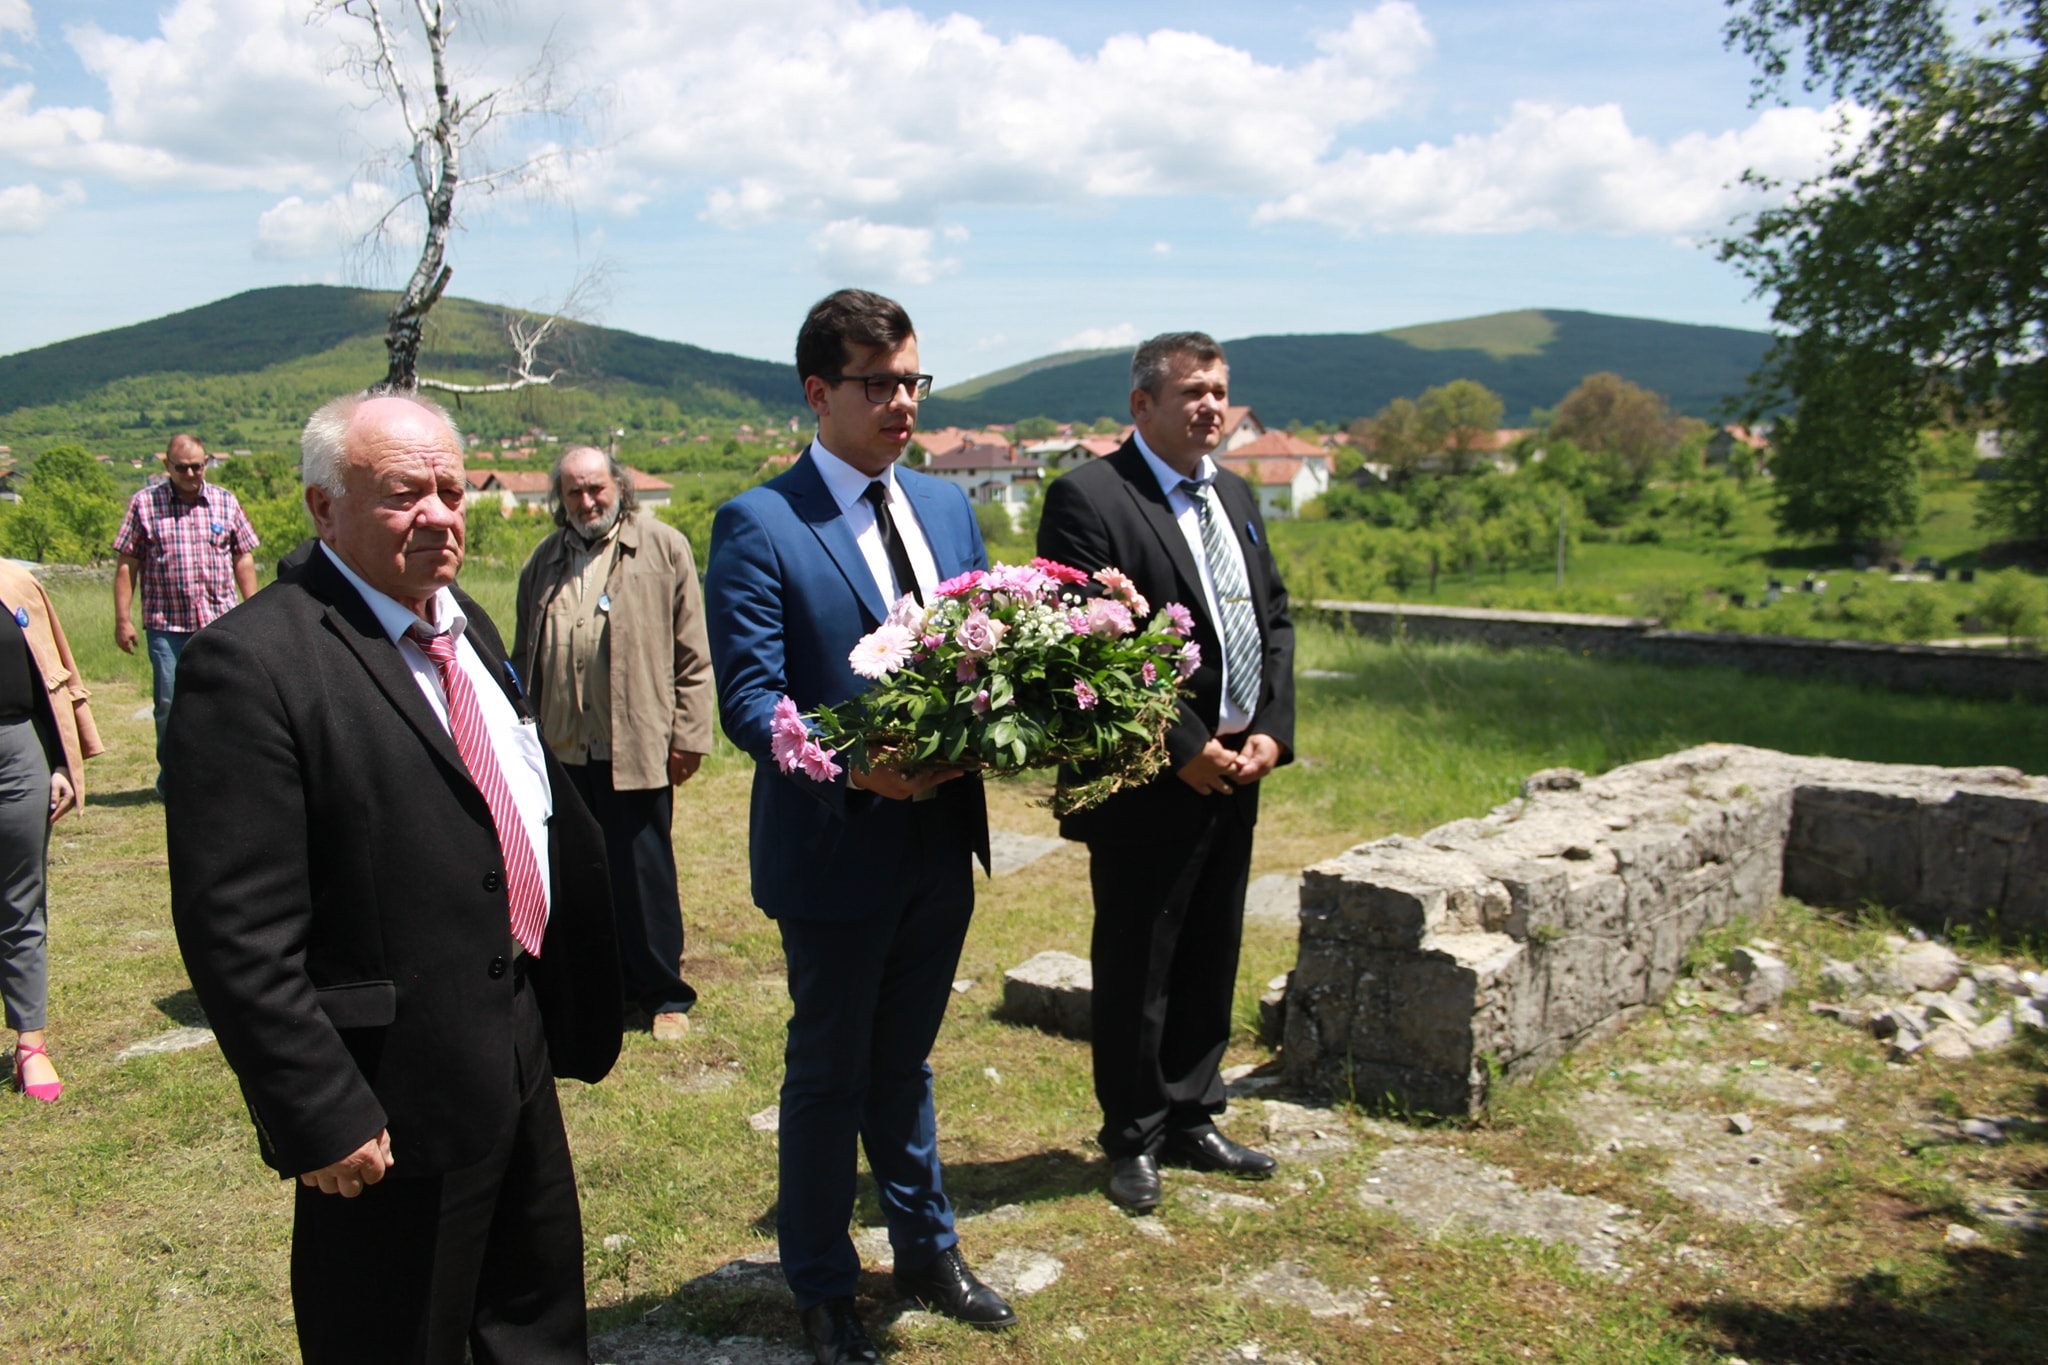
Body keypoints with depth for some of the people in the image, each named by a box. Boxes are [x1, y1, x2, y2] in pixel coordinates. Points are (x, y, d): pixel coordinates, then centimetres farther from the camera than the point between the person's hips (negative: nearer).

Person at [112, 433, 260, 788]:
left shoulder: (225, 502, 8)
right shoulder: (145, 502, 2)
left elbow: (243, 559, 11)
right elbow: (126, 563, 2)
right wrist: (123, 619, -2)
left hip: (220, 622, 1)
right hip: (166, 624, -1)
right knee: (169, 704, 5)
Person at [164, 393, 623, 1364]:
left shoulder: (465, 624, 8)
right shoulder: (251, 663, -20)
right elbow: (240, 933, -22)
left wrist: (568, 1012, 14)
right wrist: (320, 1117, -20)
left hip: (519, 1062, 8)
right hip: (393, 1112, -8)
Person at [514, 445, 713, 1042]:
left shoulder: (663, 547, 2)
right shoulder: (544, 561, 14)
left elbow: (691, 653, -1)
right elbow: (525, 658, 19)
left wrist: (688, 734, -5)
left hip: (636, 748, -4)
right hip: (562, 750, 4)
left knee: (645, 875, 3)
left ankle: (663, 994, 16)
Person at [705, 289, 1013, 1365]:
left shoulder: (947, 506, 8)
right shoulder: (758, 525, -13)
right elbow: (749, 699, -19)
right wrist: (854, 764, -35)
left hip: (942, 841, 6)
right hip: (835, 851, -5)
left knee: (904, 1060, 23)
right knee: (828, 1072, 13)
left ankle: (926, 1249, 42)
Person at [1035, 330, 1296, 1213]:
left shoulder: (1235, 497, 14)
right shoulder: (1088, 498, -12)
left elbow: (1276, 618, 14)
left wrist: (1271, 732, 0)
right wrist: (1185, 747, -17)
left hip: (1234, 775, 8)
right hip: (1148, 783, -7)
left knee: (1210, 961, 17)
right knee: (1135, 968, 6)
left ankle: (1191, 1121, 33)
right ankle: (1133, 1140, 23)